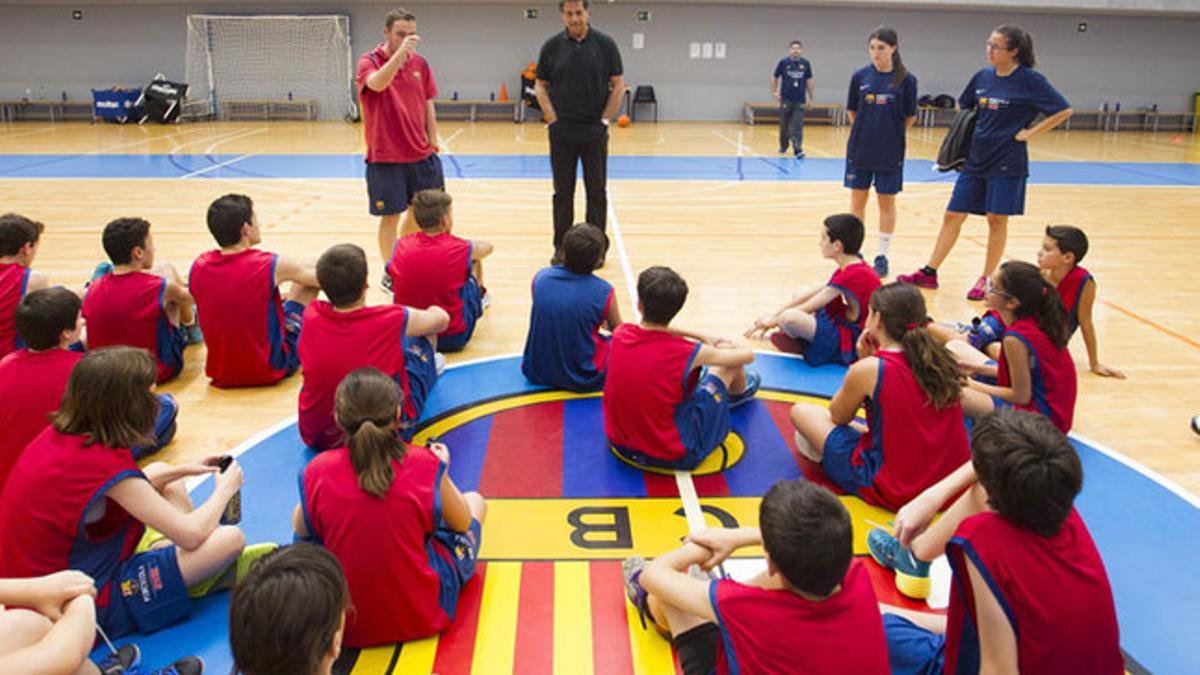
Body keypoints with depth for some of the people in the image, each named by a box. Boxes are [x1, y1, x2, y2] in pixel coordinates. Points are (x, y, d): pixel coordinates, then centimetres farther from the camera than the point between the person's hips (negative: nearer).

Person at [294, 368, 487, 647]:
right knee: (475, 501, 19)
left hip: (345, 624, 1)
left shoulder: (317, 472, -14)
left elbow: (301, 529, 6)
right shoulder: (424, 463, -18)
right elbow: (463, 523, -1)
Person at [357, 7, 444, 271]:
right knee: (390, 216, 0)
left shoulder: (420, 63, 7)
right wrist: (400, 52, -38)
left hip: (421, 154, 5)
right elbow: (377, 83, -29)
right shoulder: (369, 61, -6)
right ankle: (389, 274, 13)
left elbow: (428, 105, 10)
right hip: (385, 157, -5)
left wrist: (432, 141, 6)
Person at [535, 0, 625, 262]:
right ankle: (561, 247, 14)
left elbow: (618, 85, 2)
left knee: (597, 191, 4)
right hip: (561, 132, 1)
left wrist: (605, 119, -4)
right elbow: (540, 86, 7)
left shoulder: (605, 44, 0)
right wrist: (552, 120, -3)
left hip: (595, 132, -1)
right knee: (562, 192, 6)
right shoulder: (552, 46, 3)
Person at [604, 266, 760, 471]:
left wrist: (700, 337, 19)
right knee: (731, 358, 9)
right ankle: (740, 391, 42)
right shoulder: (687, 352, -21)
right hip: (673, 457, -4)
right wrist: (732, 345, 19)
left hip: (621, 445, 5)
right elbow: (748, 354, -4)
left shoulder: (620, 334, -10)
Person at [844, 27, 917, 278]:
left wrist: (891, 135, 6)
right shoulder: (860, 76, -1)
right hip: (859, 150, 2)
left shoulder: (906, 79, -7)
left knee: (887, 202, 6)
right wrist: (866, 131, 9)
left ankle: (882, 255, 17)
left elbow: (910, 117, 1)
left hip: (890, 153, -2)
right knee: (857, 200, 7)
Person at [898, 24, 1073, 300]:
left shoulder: (1030, 81, -9)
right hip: (975, 158, 5)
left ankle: (987, 280, 13)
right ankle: (929, 273, 12)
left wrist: (1029, 133, -11)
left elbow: (1064, 111, -9)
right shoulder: (983, 77, 6)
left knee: (996, 219, 2)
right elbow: (963, 107, 24)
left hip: (1006, 162, -5)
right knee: (952, 215, 5)